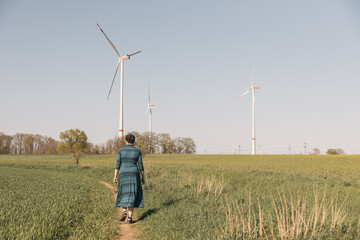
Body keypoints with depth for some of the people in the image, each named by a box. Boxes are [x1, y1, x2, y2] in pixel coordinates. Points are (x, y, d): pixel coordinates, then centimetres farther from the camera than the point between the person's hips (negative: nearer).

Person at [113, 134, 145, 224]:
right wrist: (143, 177, 8)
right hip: (134, 175, 0)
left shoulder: (121, 150, -1)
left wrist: (115, 176, 1)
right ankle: (129, 218, -4)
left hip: (123, 175, 0)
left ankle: (124, 212, -5)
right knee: (131, 196, 3)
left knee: (123, 195, 17)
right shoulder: (137, 151, 0)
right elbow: (140, 165, 1)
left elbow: (118, 164, -2)